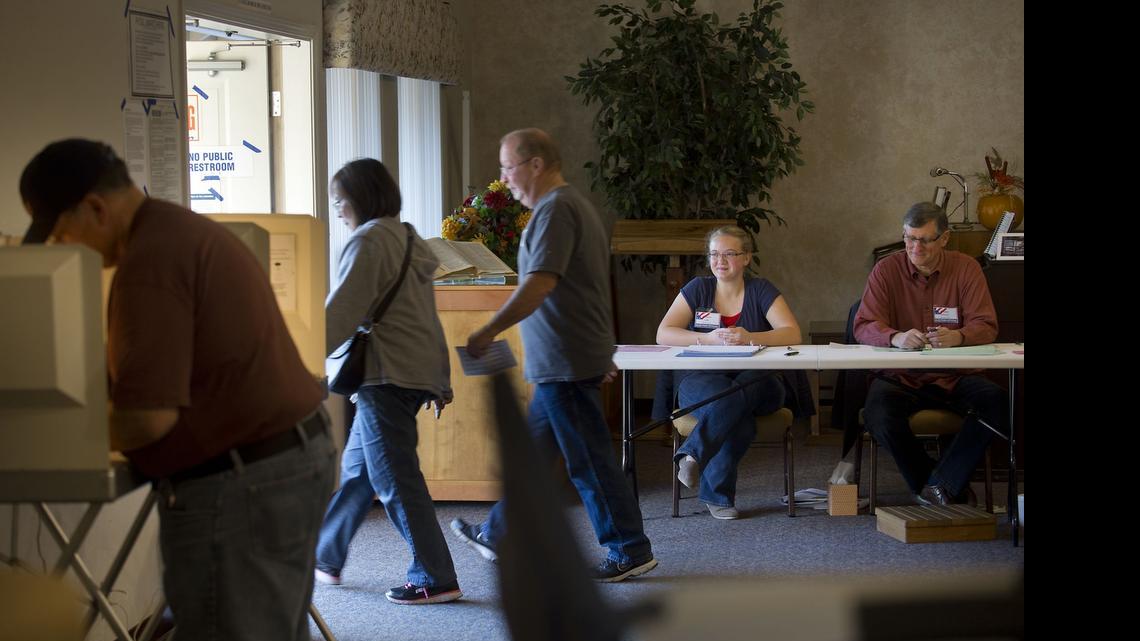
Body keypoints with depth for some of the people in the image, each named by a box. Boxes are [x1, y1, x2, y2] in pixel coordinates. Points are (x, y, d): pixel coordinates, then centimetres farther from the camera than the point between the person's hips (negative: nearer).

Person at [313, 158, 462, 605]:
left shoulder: (369, 241, -11)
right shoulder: (407, 240, 18)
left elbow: (340, 312, -18)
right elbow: (426, 318, 20)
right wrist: (440, 383, 23)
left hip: (386, 375, -10)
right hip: (418, 371, 10)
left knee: (394, 479, -6)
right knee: (356, 469, 18)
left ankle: (436, 580, -4)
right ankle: (325, 559, 29)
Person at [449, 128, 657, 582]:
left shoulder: (555, 209, -16)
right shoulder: (574, 205, 18)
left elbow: (539, 284, -26)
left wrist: (490, 331, -23)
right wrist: (601, 352, 27)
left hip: (566, 363, -11)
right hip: (564, 362, 11)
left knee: (588, 460, -4)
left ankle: (630, 550, 3)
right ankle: (499, 535, 29)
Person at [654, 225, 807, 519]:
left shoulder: (761, 291, 7)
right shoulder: (698, 289, 9)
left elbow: (792, 334, -8)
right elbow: (663, 334, -2)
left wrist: (751, 338, -26)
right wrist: (707, 338, -19)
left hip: (755, 382, 0)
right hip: (701, 380, 0)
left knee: (734, 400, -38)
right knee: (734, 410, -35)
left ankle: (693, 453, -24)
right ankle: (718, 494, -24)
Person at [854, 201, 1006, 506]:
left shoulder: (966, 268, 2)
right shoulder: (886, 270, 1)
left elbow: (986, 326, -4)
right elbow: (864, 326, -7)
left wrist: (957, 337, -29)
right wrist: (896, 337, -31)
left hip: (955, 376, 1)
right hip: (901, 377, -1)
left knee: (996, 401, -29)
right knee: (878, 414, -32)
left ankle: (940, 482, -20)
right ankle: (952, 487, -13)